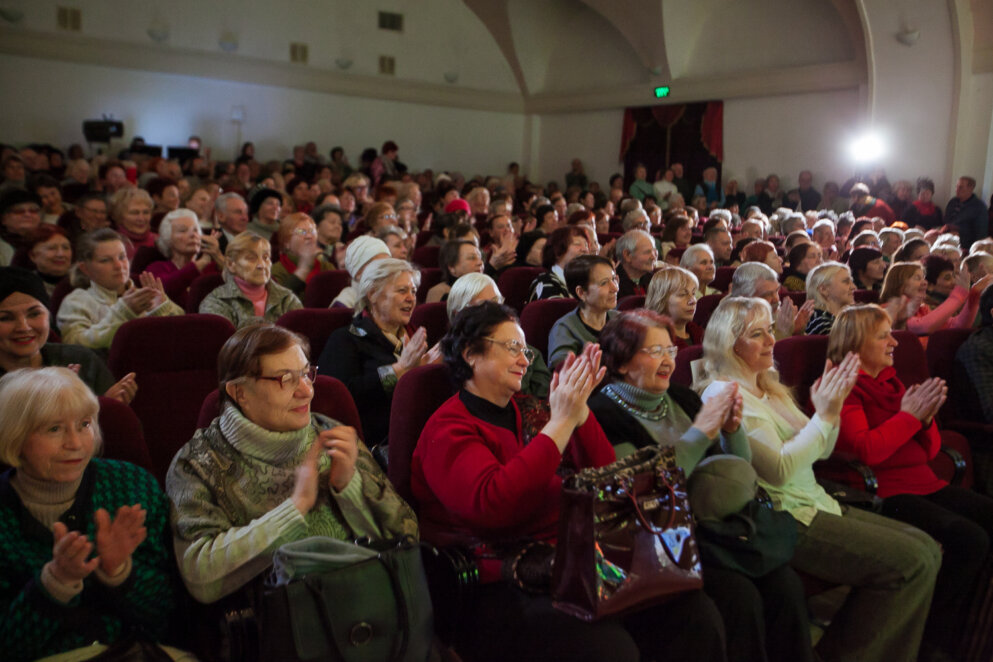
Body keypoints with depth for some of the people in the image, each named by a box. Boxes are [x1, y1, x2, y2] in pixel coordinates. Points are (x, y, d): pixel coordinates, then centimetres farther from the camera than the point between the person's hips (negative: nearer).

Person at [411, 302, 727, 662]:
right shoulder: (448, 429, -3)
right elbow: (492, 506, -22)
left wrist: (579, 410, -4)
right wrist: (560, 423, -19)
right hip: (505, 588, -6)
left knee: (696, 613, -13)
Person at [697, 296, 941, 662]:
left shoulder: (767, 386, 15)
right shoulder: (725, 393, -14)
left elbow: (818, 450, 16)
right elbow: (779, 470, -20)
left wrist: (831, 407, -1)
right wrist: (824, 415, -18)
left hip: (813, 502, 10)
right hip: (783, 518, -10)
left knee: (927, 549, 5)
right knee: (912, 562, -14)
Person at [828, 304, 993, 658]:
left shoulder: (889, 382, 19)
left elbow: (929, 450, 19)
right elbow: (866, 451, -18)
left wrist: (926, 416, -1)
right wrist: (909, 415, -9)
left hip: (925, 483, 9)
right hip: (884, 493, -9)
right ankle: (936, 640, -6)